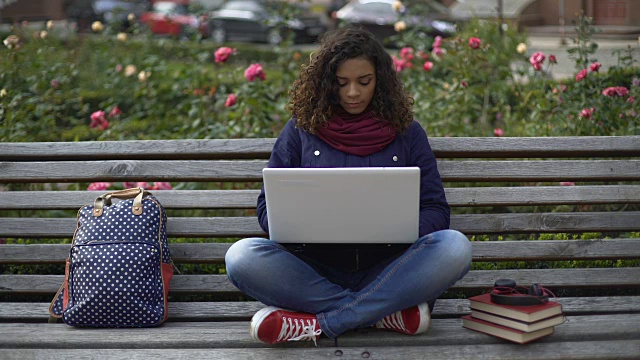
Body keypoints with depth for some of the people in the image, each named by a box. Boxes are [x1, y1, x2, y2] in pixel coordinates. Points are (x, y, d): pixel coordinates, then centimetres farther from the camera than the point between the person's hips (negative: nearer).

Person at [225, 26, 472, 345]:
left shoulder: (406, 133, 11)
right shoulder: (300, 130, 9)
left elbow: (435, 210, 7)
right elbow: (268, 207, 8)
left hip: (385, 270, 0)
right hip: (315, 268, 0)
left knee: (455, 246, -28)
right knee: (243, 256, -28)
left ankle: (316, 323, -26)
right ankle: (385, 311, -21)